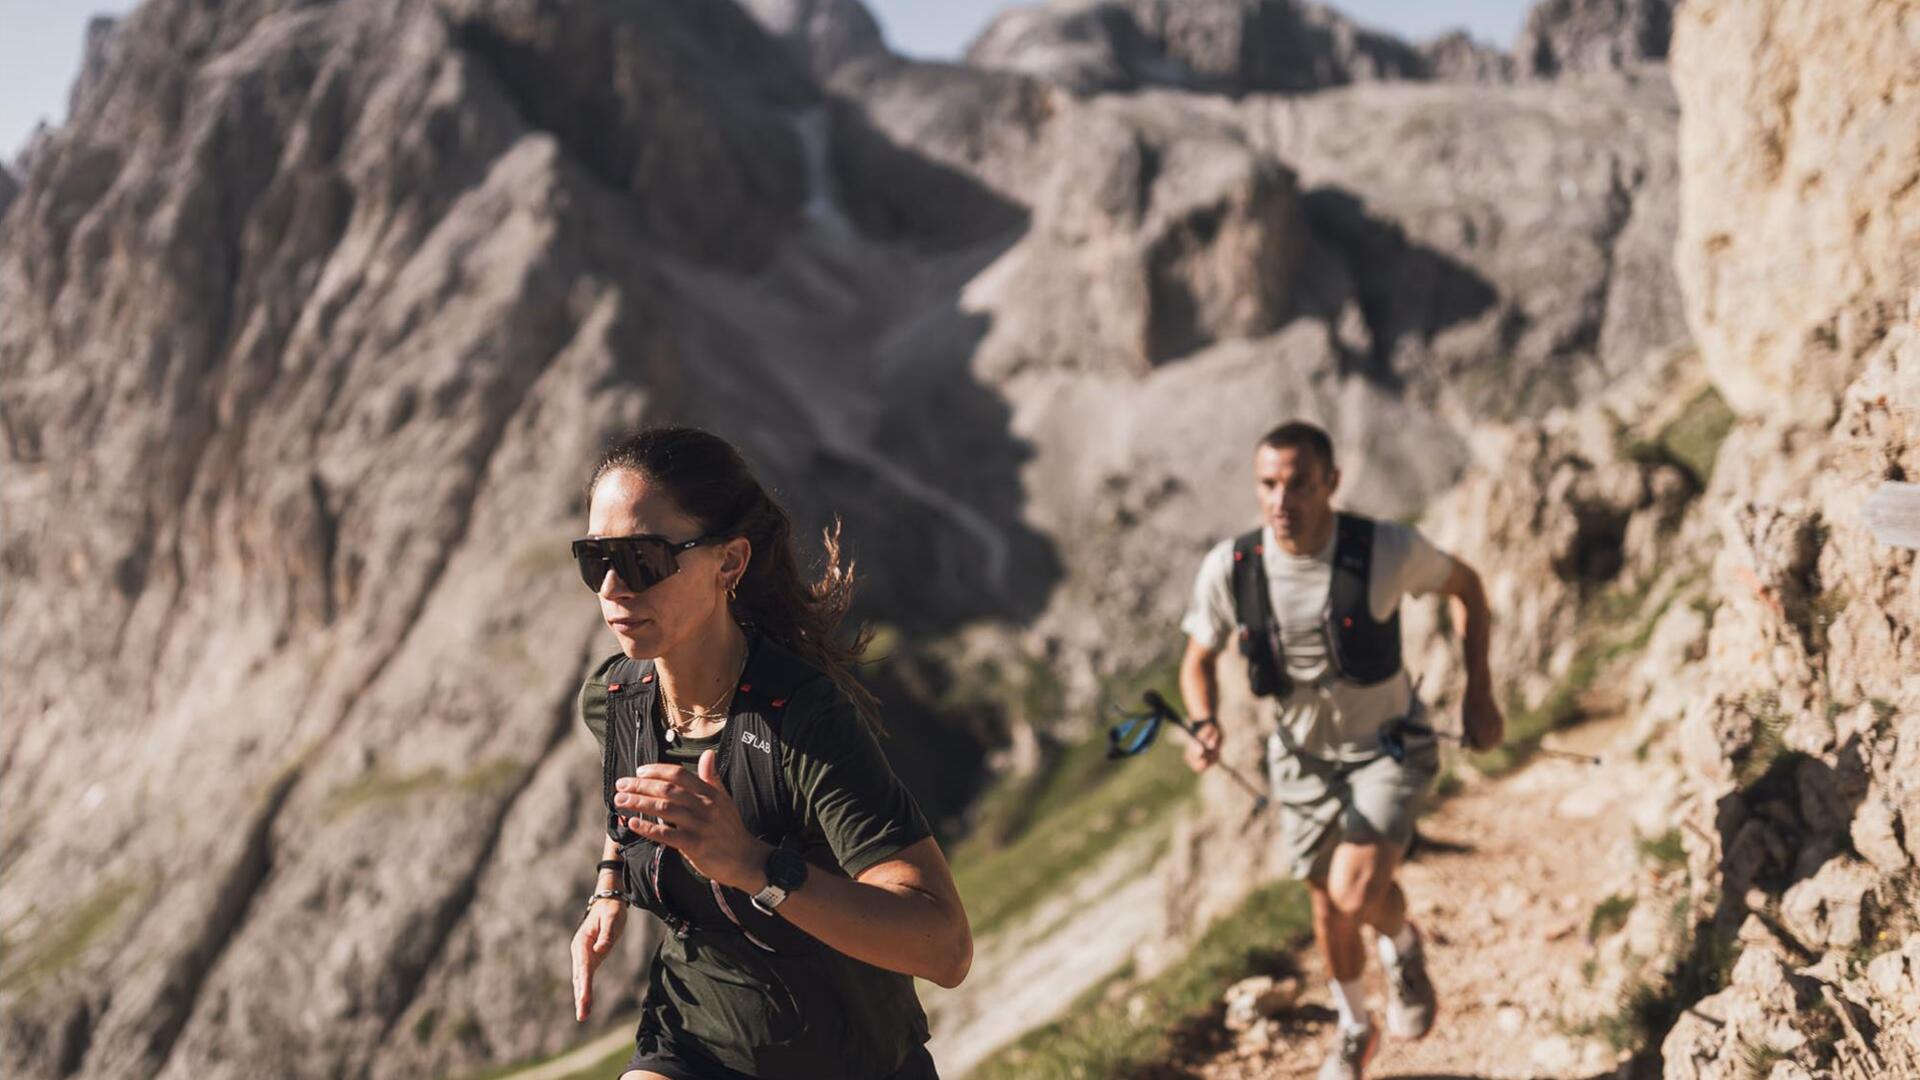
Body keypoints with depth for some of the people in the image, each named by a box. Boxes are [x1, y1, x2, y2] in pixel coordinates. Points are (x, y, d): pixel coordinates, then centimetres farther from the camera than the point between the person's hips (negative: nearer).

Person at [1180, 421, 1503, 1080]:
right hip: (1302, 760, 3)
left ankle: (1403, 944, 17)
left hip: (1389, 748, -2)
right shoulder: (1228, 569, -19)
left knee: (1355, 894, -22)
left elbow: (1466, 586, -2)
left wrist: (1479, 693, -5)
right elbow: (1198, 660, -2)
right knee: (1330, 910, 17)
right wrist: (1204, 725, -22)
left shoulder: (1387, 549, -23)